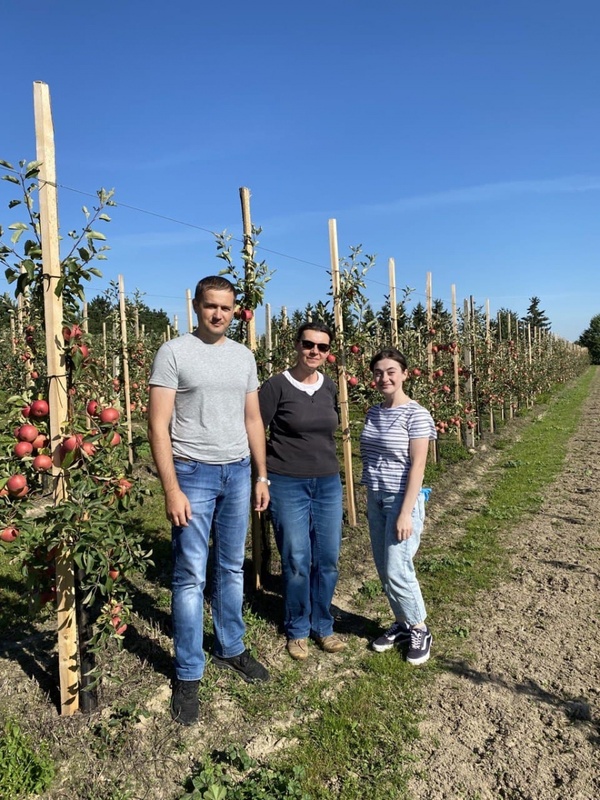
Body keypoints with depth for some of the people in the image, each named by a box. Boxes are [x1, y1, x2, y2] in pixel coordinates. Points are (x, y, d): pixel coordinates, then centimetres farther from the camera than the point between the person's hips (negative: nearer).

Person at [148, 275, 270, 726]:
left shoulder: (243, 356, 8)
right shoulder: (174, 353, -8)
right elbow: (159, 426, -12)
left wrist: (262, 476, 10)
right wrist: (172, 489, -17)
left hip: (237, 472, 5)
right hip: (193, 473, -5)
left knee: (232, 567, 16)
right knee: (191, 577, 1)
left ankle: (230, 649, 34)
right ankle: (188, 675, 17)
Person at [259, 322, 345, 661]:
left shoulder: (330, 387, 5)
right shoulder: (277, 386, -10)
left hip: (328, 483, 5)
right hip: (288, 484, -4)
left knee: (328, 559, 10)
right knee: (297, 561, 3)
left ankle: (323, 626, 30)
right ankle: (298, 630, 26)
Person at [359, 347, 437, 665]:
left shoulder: (416, 415, -13)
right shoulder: (373, 413, 6)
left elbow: (417, 465, -16)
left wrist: (406, 512, -19)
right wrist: (369, 497, 11)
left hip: (401, 501, -6)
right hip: (375, 499, 7)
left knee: (397, 570, -5)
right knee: (383, 570, 12)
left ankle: (420, 630, 18)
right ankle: (402, 623, 31)